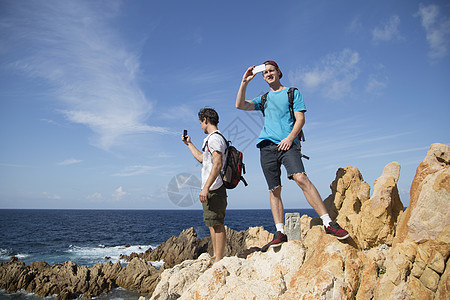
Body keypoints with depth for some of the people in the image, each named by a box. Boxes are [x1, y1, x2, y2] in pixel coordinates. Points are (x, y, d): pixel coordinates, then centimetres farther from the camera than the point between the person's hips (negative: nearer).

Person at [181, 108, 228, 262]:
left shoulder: (214, 138, -12)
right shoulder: (213, 138, 22)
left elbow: (218, 164, -23)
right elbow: (202, 158, 34)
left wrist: (206, 188, -27)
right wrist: (189, 144, 40)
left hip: (214, 189, -11)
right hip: (210, 189, 11)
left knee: (217, 224, -8)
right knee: (212, 224, 15)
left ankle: (219, 261, -3)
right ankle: (215, 257, 23)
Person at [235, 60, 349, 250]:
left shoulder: (293, 92, 14)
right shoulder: (263, 99, 24)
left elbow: (300, 119, 4)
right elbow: (240, 105, 13)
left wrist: (290, 138, -11)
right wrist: (244, 82, 6)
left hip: (288, 144, -3)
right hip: (267, 146, 4)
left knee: (301, 178, -24)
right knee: (274, 190, -2)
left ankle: (328, 223, -23)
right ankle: (280, 232, 1)